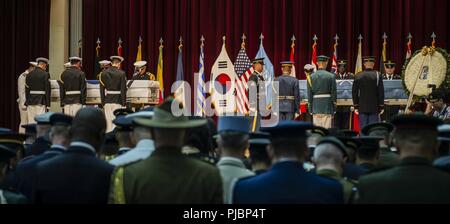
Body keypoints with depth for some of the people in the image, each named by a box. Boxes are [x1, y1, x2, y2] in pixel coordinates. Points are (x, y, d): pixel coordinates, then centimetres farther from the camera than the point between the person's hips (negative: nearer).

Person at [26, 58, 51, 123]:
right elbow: (48, 90, -7)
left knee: (31, 123, 5)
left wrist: (26, 103, 12)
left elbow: (27, 89, 8)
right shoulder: (45, 74, -5)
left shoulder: (29, 74, 8)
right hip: (41, 101, -4)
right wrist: (48, 104, -3)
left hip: (31, 101, 4)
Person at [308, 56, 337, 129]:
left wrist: (310, 110, 9)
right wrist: (333, 111, 4)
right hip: (327, 107, -2)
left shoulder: (312, 77, 3)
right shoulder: (331, 76, -3)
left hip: (316, 107, 2)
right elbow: (334, 93, -2)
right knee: (326, 130, -2)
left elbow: (309, 94, 3)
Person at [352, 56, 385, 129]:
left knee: (363, 128, 5)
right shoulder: (377, 75, -6)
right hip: (374, 107, -2)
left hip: (362, 107, 2)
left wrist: (356, 106, 10)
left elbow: (354, 92, 3)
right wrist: (381, 106, 2)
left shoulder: (358, 76, 0)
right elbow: (381, 92, -5)